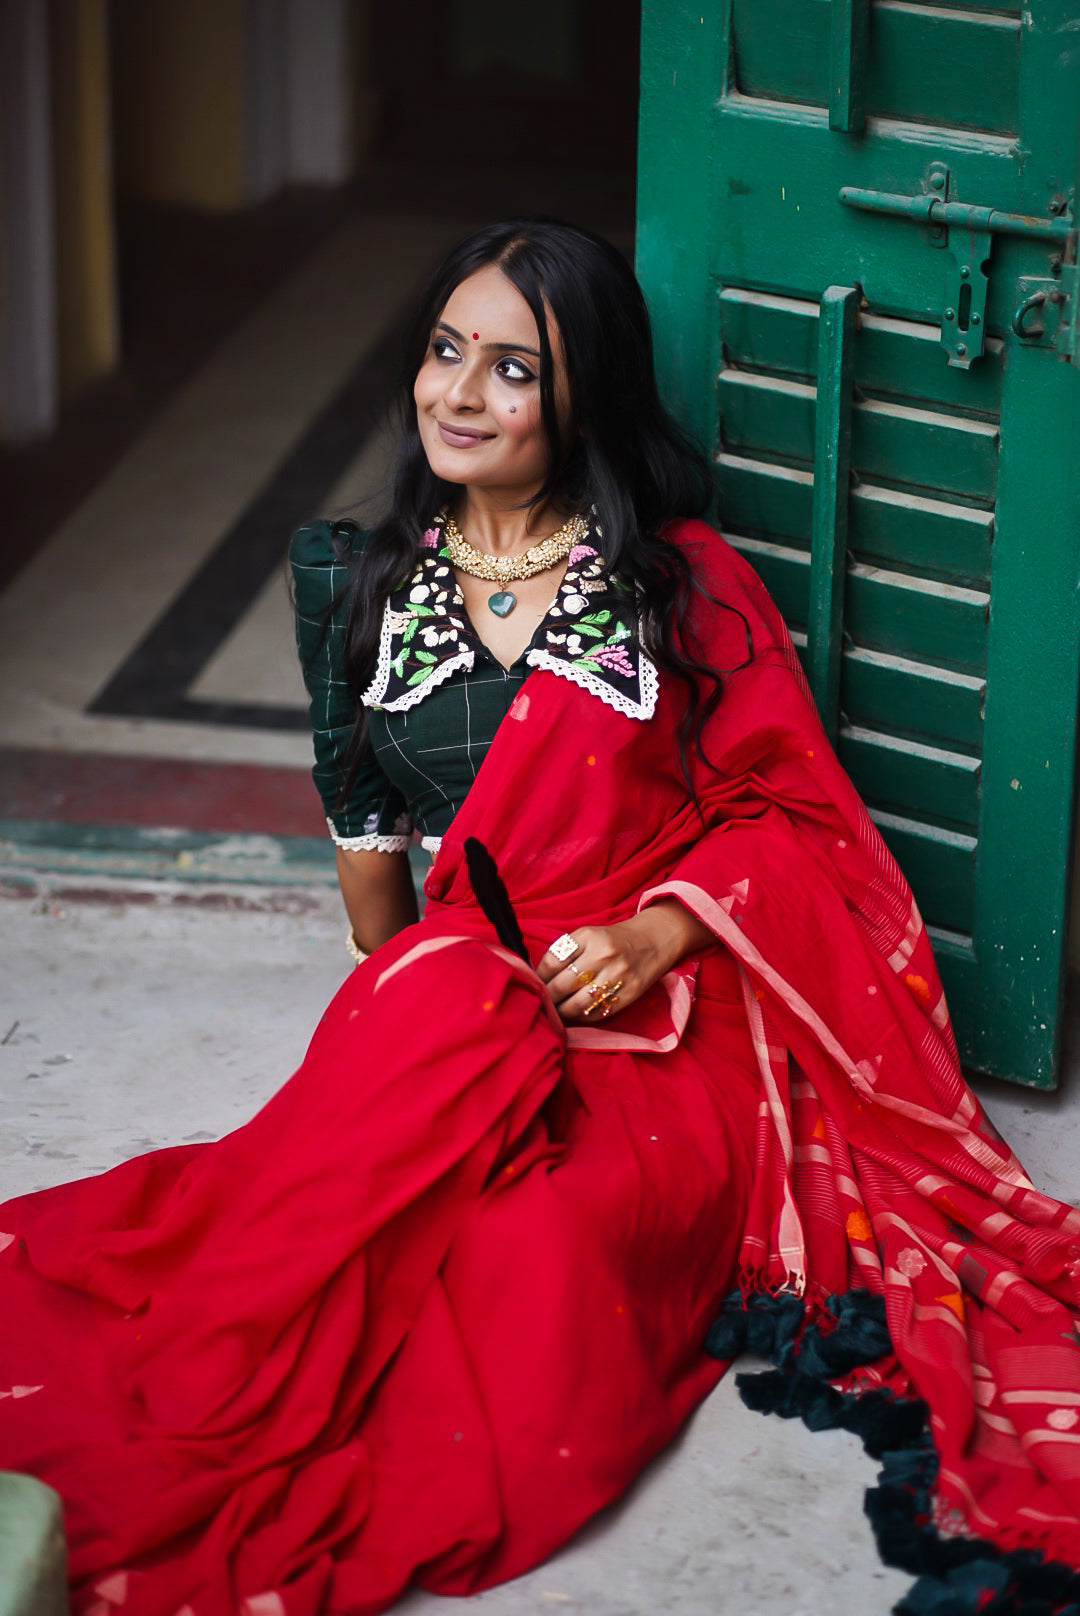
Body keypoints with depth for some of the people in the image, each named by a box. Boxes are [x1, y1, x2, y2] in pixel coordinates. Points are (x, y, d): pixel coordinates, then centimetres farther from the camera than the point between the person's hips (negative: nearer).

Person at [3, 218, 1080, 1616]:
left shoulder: (682, 580, 2)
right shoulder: (357, 579, 12)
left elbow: (793, 813, 2)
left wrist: (653, 937, -13)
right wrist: (415, 999, 8)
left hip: (673, 1017, -2)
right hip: (465, 1003, 2)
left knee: (547, 1238, -33)